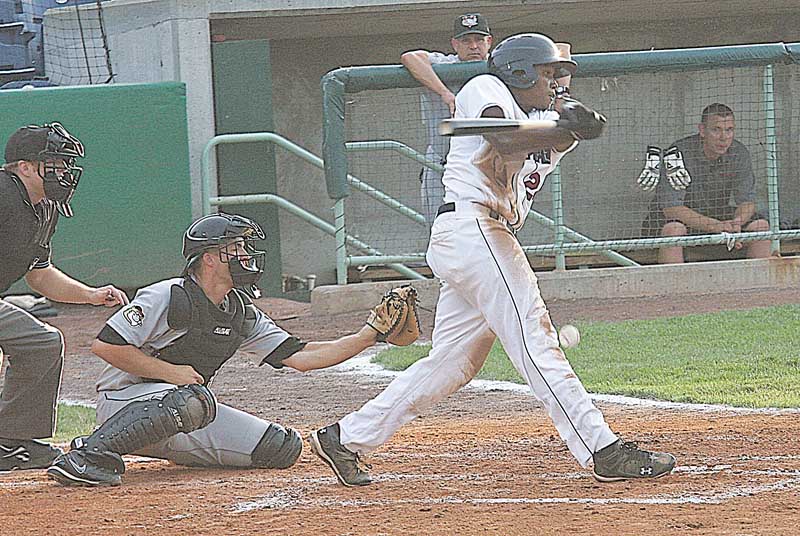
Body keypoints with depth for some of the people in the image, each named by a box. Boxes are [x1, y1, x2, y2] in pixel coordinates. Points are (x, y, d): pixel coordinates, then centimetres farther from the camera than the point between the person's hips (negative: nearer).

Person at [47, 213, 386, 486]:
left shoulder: (241, 313, 6)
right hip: (123, 399, -7)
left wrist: (365, 338, -7)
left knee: (282, 447, -4)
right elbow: (105, 345, -18)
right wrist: (170, 372, -21)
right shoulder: (165, 298, -16)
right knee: (193, 399, -41)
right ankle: (93, 453, -32)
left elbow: (298, 357, 2)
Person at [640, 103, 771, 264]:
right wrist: (717, 226, -39)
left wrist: (736, 223, -31)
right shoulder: (678, 154, -25)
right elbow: (671, 207, -30)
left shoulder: (739, 153, -9)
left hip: (716, 214, 5)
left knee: (761, 225, -15)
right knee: (673, 230, -38)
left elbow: (747, 201, -6)